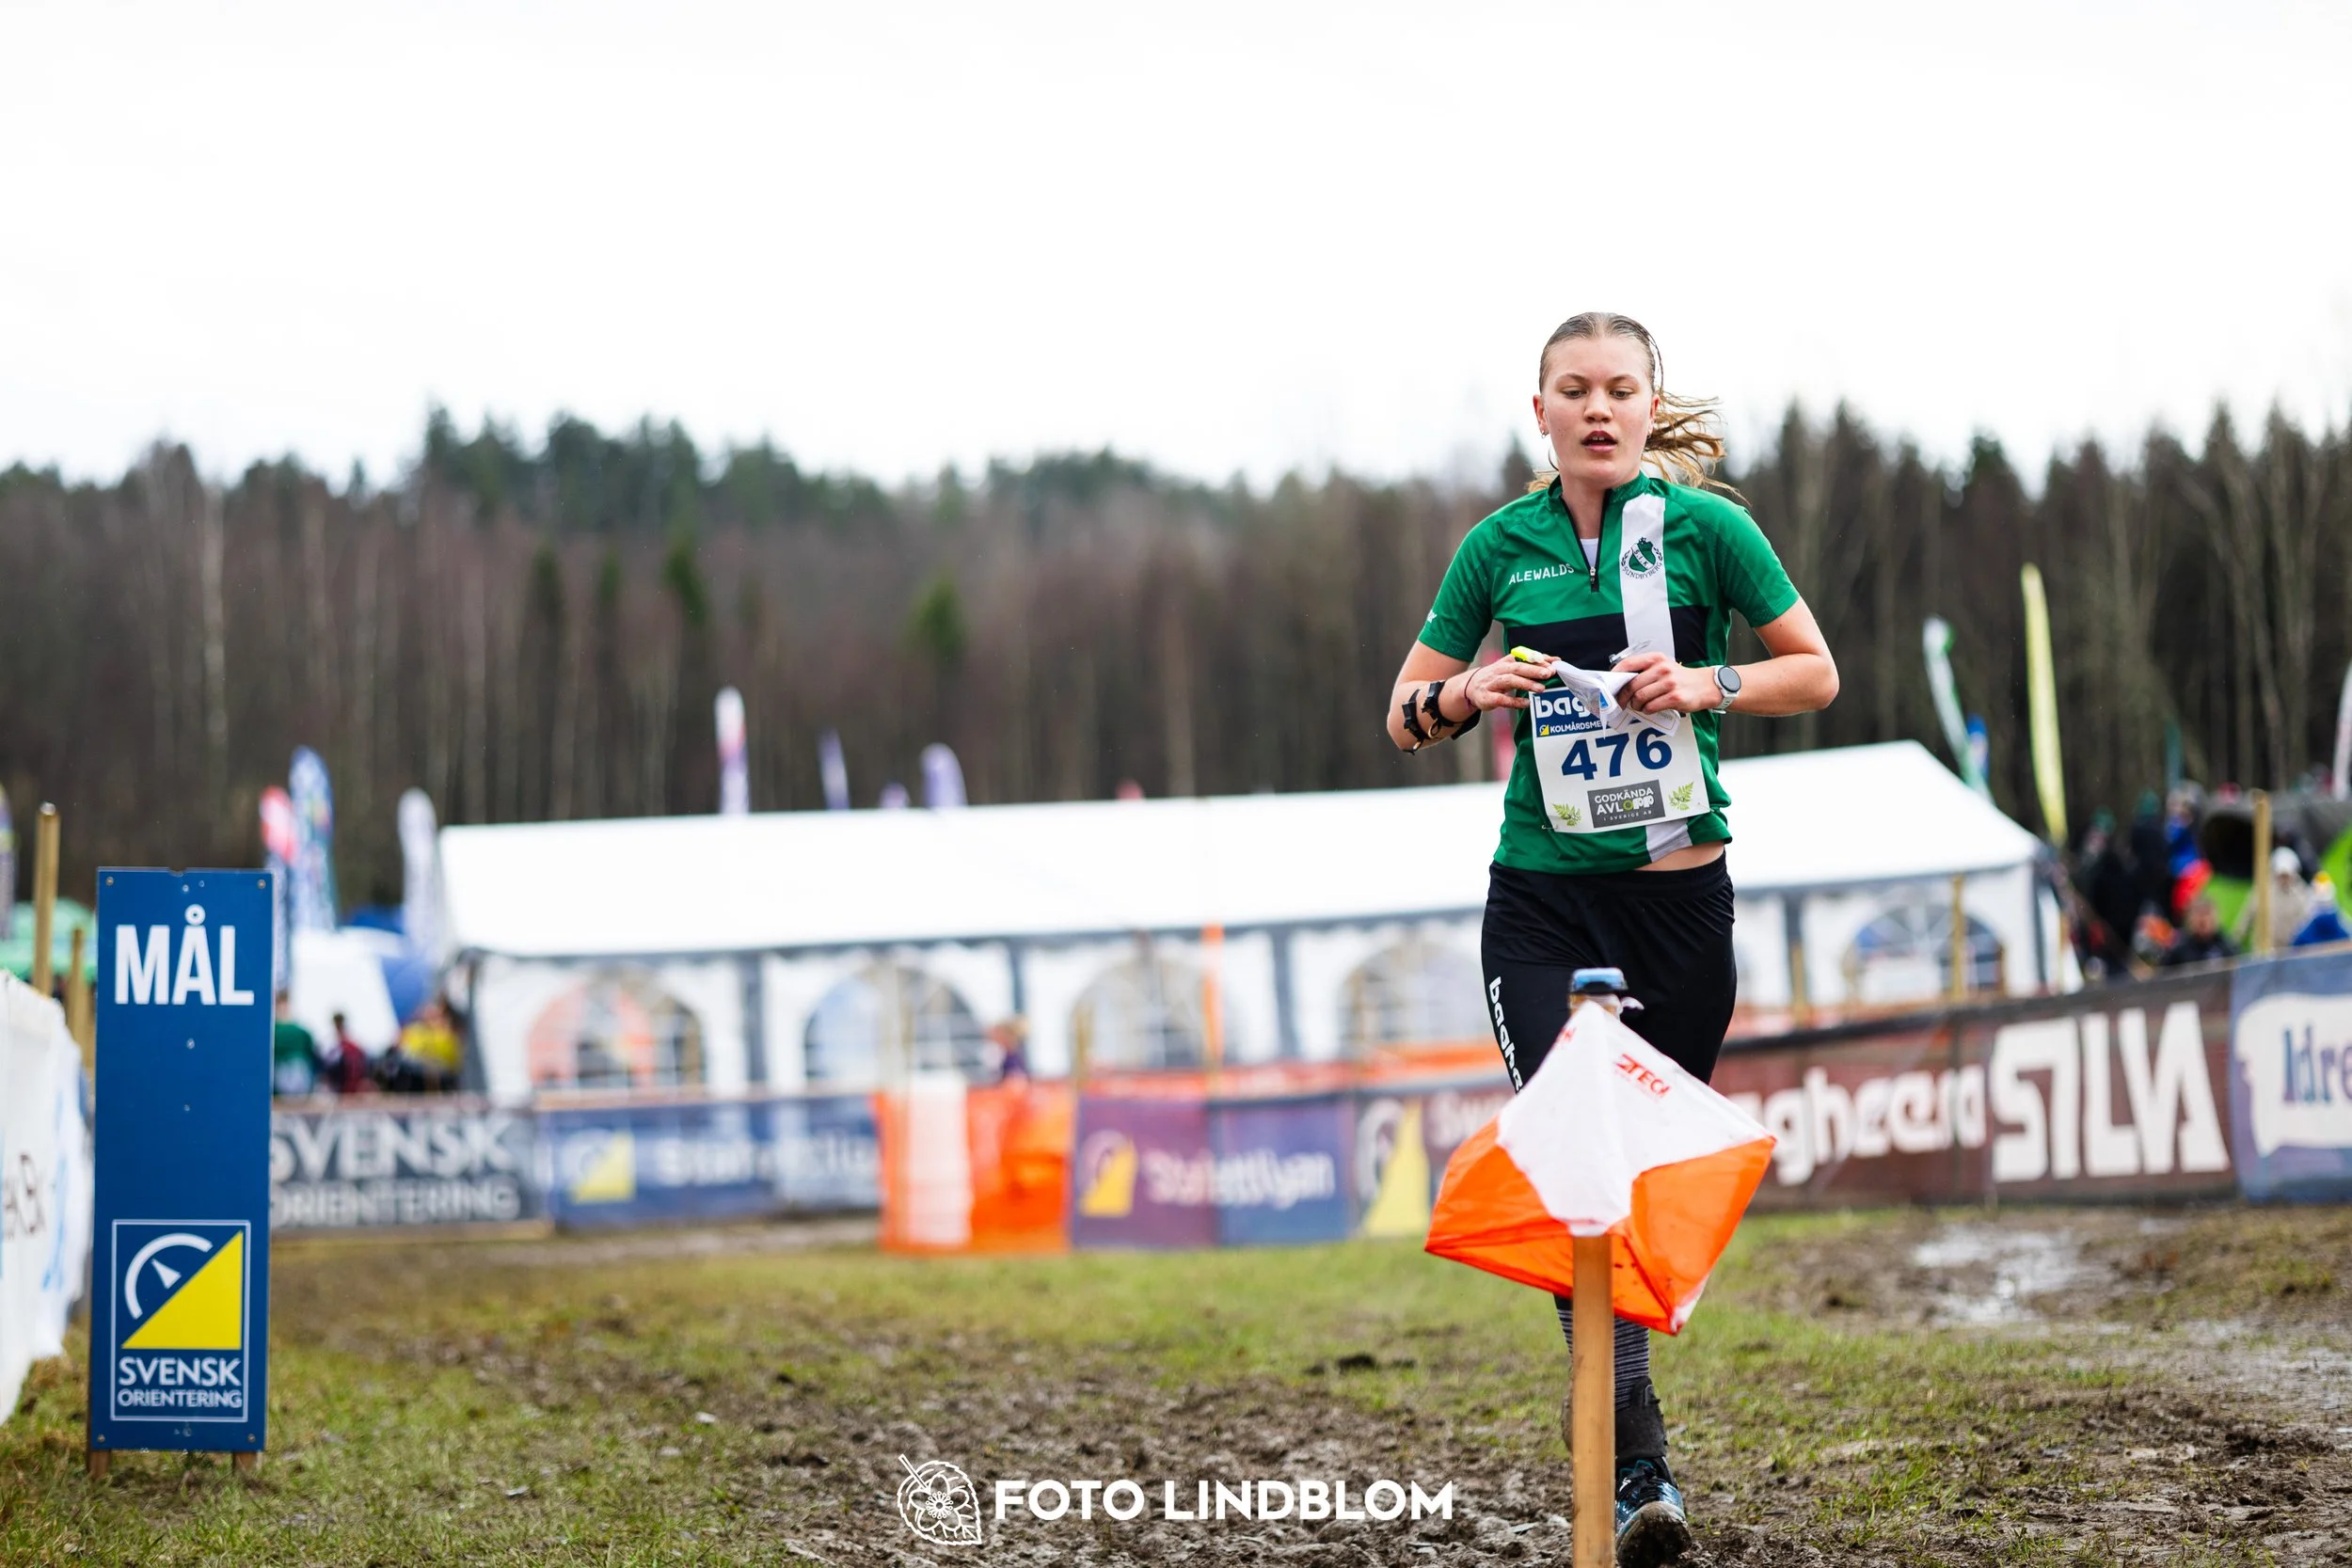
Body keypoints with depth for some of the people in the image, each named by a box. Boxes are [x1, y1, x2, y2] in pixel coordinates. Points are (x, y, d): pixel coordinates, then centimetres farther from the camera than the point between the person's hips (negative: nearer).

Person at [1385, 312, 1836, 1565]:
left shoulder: (1704, 526, -1)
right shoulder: (1500, 546, 5)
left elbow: (1815, 672, 6)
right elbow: (1405, 717, 12)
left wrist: (1704, 684, -11)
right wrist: (1466, 692, -10)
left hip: (1678, 893, 0)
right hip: (1541, 901, 0)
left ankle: (1607, 1404, 29)